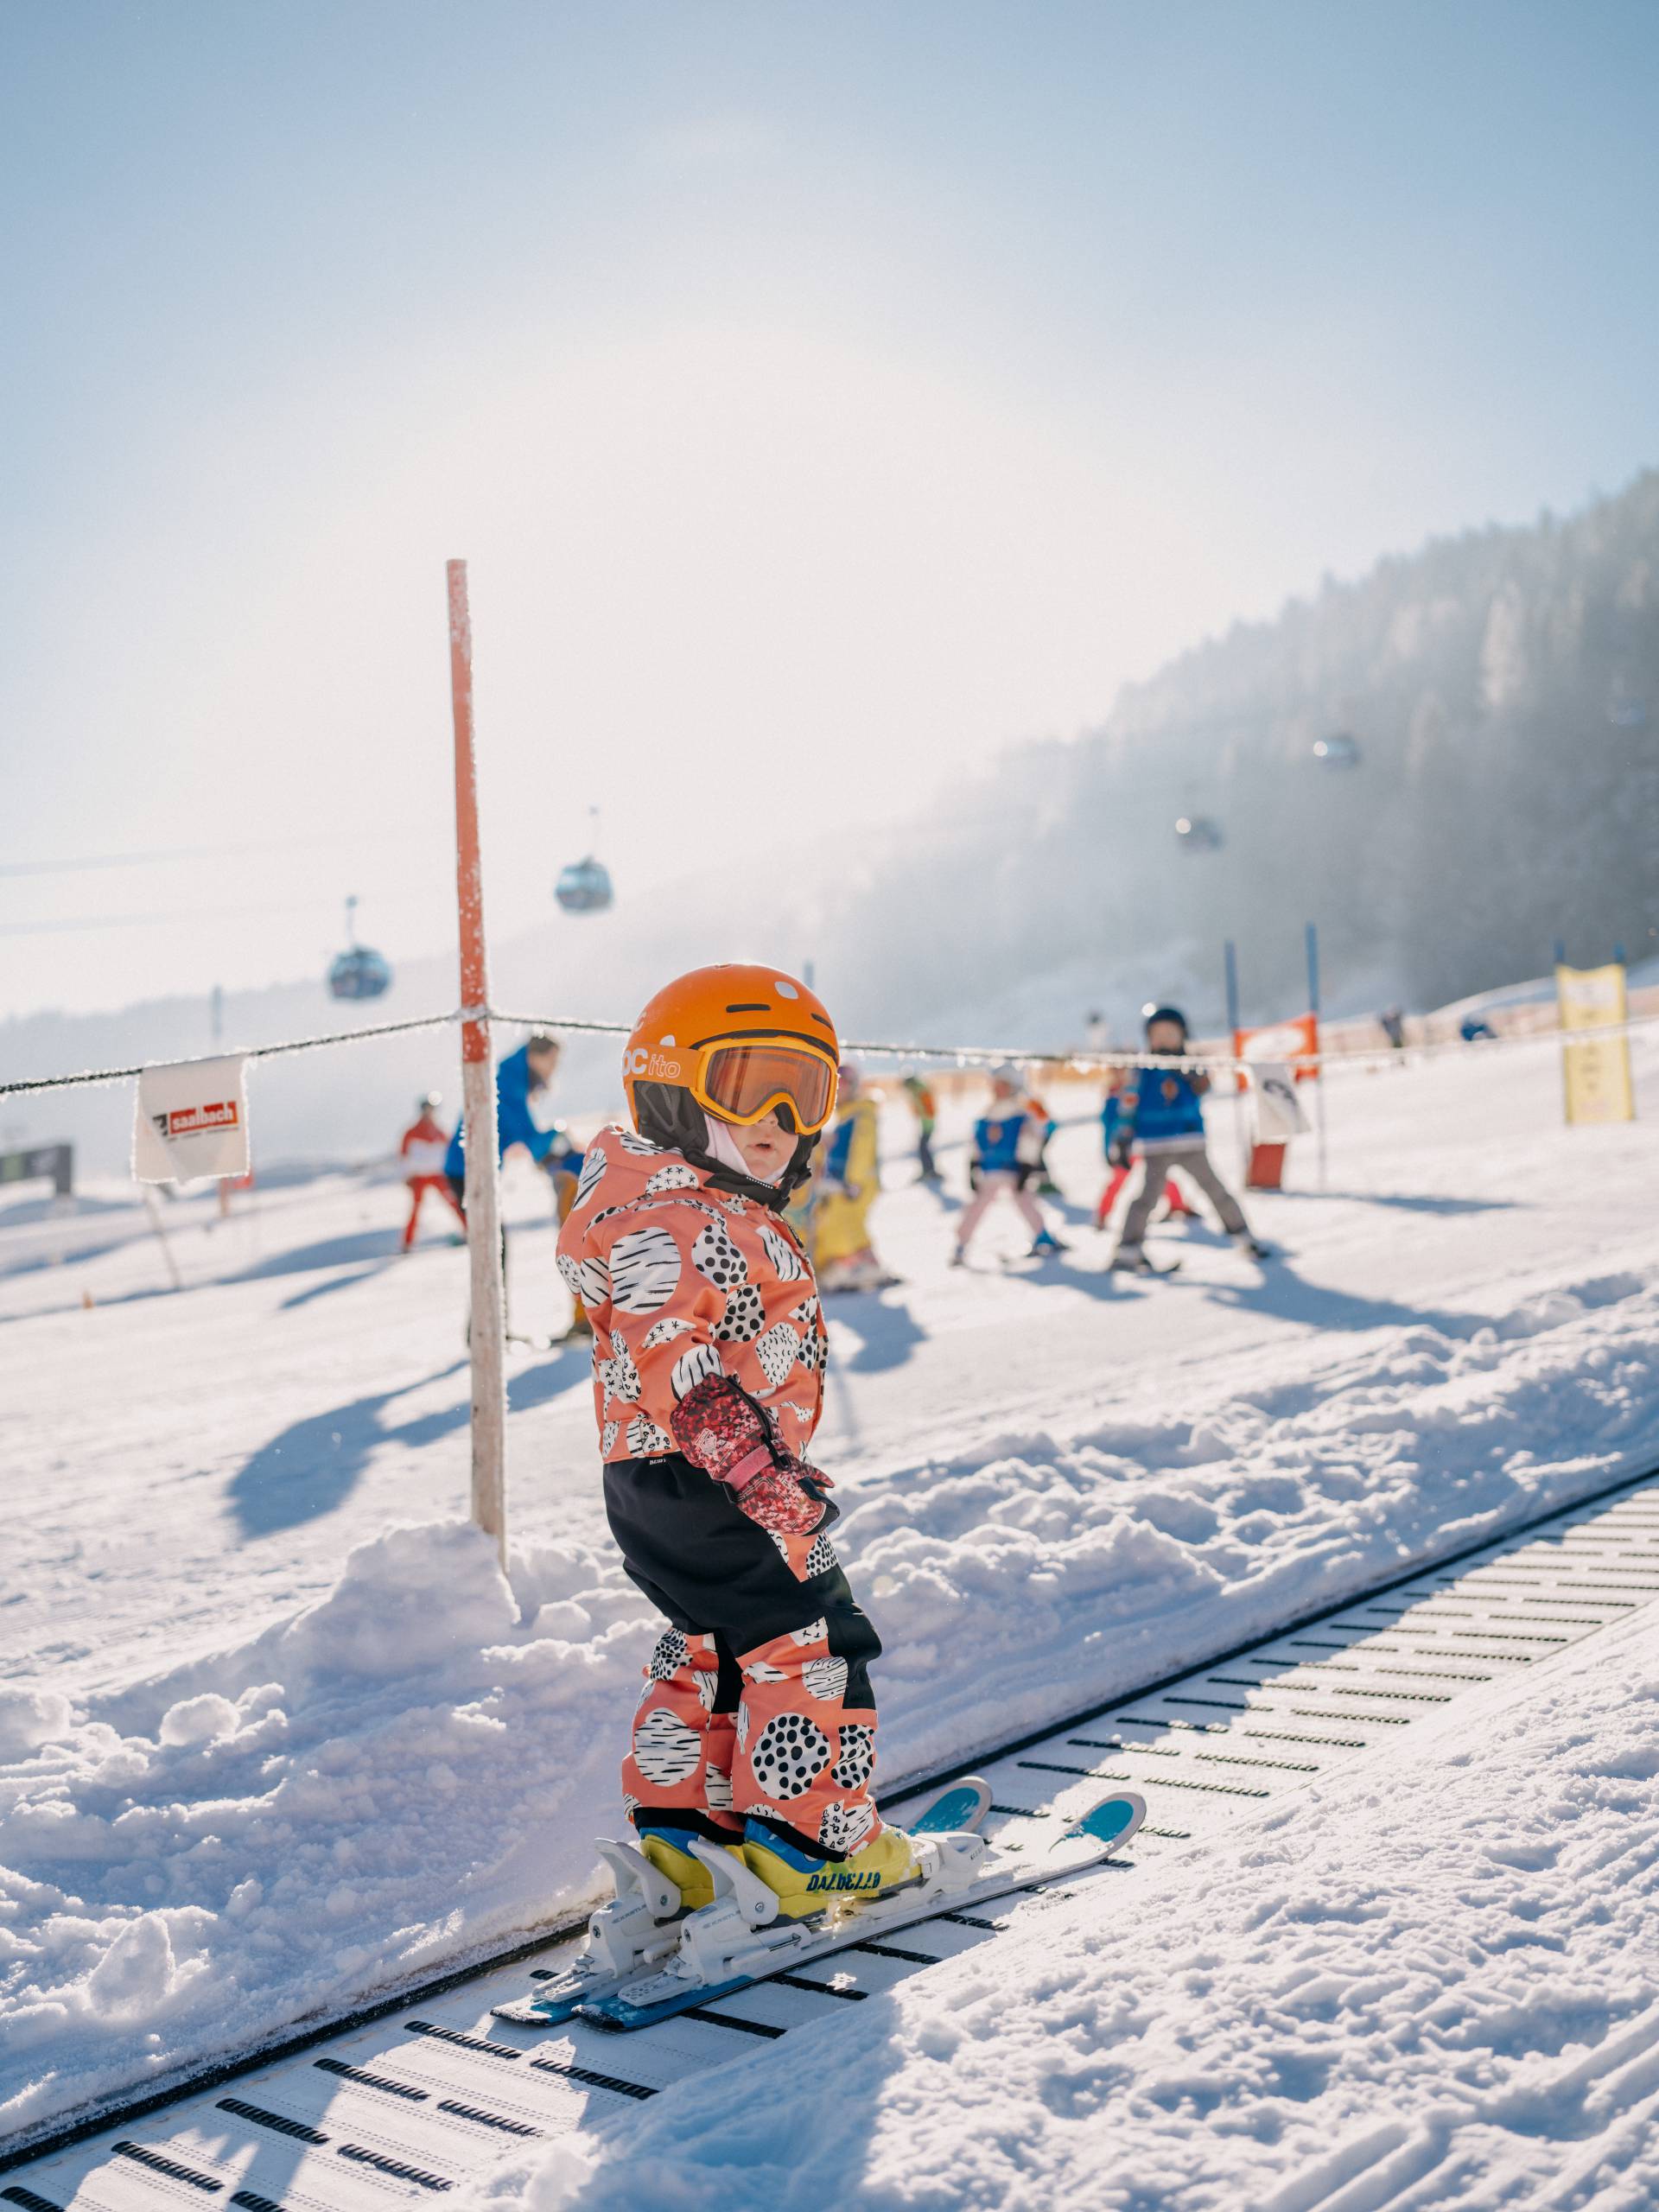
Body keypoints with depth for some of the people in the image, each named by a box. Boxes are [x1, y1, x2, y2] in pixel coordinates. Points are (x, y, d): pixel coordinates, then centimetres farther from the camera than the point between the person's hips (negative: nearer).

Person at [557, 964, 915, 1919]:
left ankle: (675, 1832, 27)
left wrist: (783, 1463, 31)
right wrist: (758, 1473, -31)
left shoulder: (733, 1220, 17)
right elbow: (674, 1369, -27)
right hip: (695, 1482, -11)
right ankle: (812, 1838, 5)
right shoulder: (668, 1221, -17)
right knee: (807, 1645, -4)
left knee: (712, 1654, 19)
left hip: (665, 1486, 11)